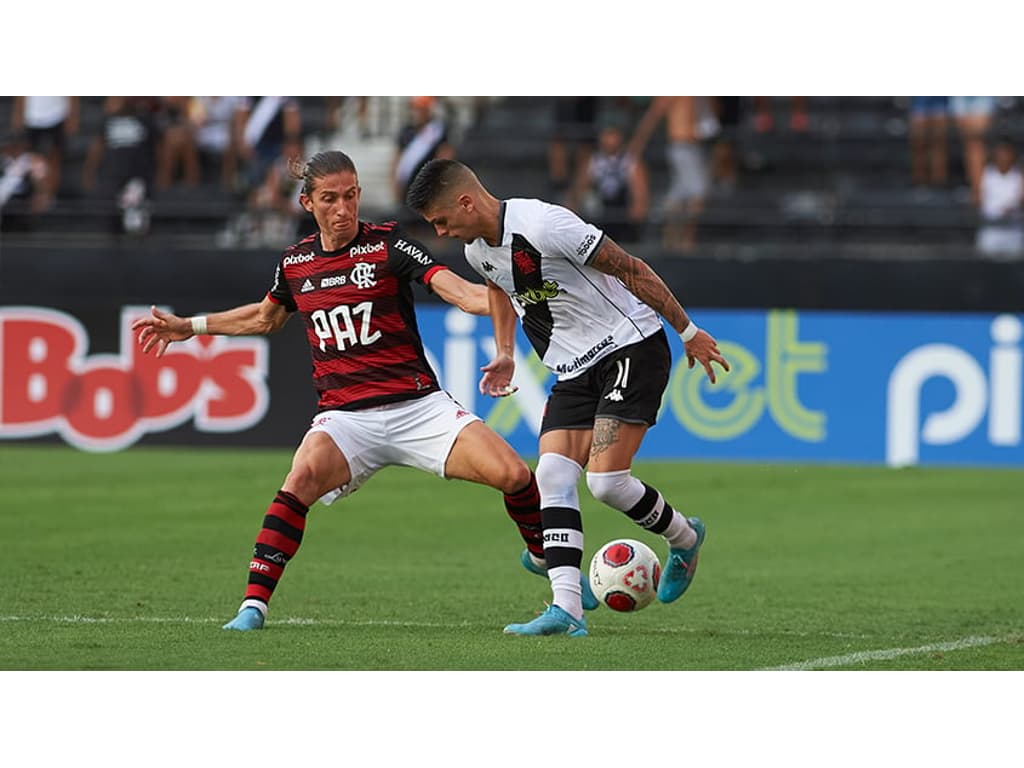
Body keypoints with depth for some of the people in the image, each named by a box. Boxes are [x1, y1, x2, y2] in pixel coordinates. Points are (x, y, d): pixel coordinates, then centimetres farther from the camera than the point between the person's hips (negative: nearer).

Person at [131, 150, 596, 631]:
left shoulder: (387, 244, -4)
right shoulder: (295, 261, 8)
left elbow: (455, 289, -17)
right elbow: (265, 317, 31)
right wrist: (188, 327, 34)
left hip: (419, 406, -1)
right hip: (346, 415, 2)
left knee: (512, 474, -16)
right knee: (302, 479, -30)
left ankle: (543, 556, 15)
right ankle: (253, 605, -25)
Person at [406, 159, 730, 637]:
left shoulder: (544, 225, -24)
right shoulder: (477, 250, 3)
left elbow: (631, 270, -18)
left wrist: (688, 332, -12)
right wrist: (504, 353, 20)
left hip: (632, 349, -8)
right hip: (574, 371, 8)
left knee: (606, 480, -16)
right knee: (553, 477, -9)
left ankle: (684, 539, 13)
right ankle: (566, 609, -15)